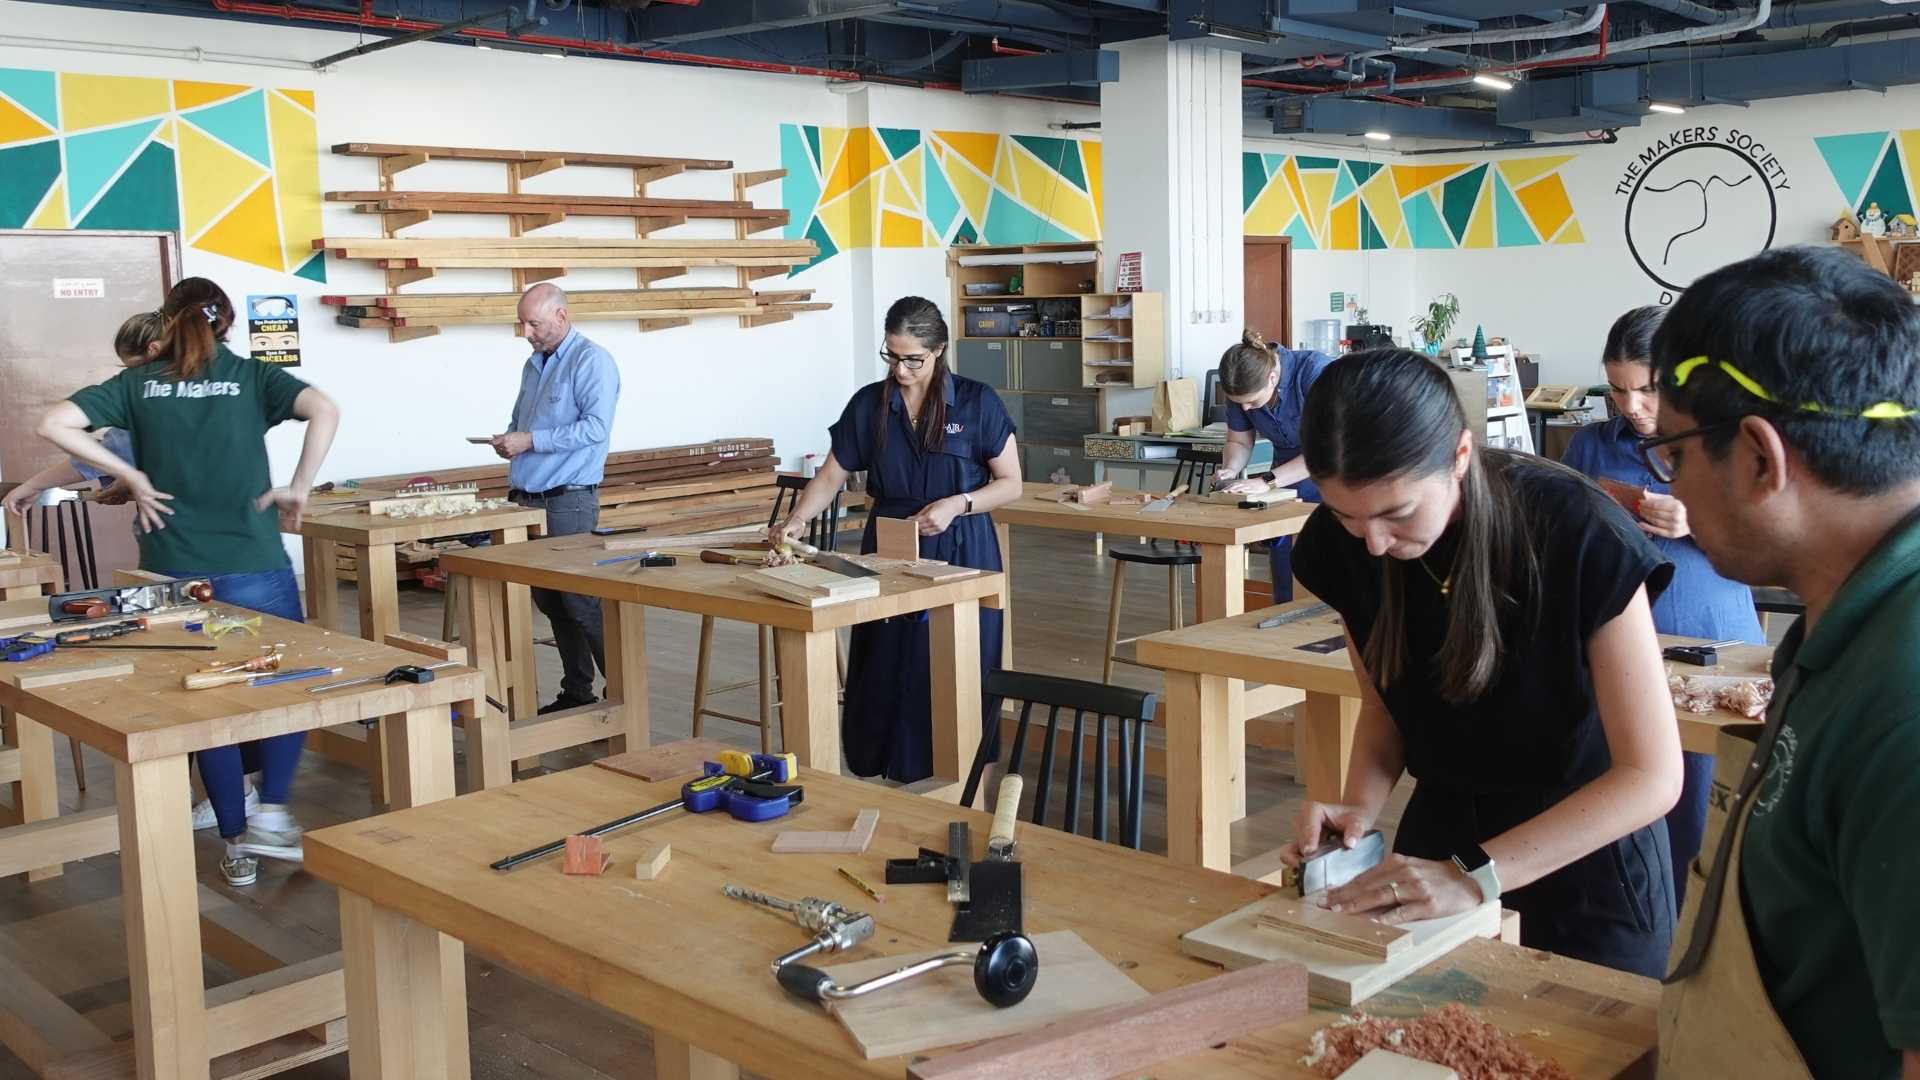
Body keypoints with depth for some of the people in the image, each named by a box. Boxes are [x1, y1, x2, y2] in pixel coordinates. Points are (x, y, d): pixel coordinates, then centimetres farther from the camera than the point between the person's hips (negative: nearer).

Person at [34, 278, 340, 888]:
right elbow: (324, 411, -17)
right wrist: (298, 487, -9)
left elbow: (54, 425, -4)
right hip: (254, 567, -2)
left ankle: (235, 846, 18)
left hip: (174, 573, 2)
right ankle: (270, 813, 3)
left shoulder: (139, 383, 6)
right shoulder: (252, 377, 0)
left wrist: (132, 477, 0)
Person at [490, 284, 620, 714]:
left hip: (568, 500, -9)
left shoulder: (591, 361, -10)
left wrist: (531, 440, -20)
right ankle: (576, 692, 20)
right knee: (548, 599, 11)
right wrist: (509, 440, 5)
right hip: (529, 499, 9)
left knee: (578, 600, -9)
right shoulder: (534, 364, 17)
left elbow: (596, 426, -21)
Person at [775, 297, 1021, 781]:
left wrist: (957, 504, -16)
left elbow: (1011, 484, -1)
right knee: (882, 678, 1)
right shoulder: (869, 405, 4)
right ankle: (887, 778, 13)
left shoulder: (977, 403, -4)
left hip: (960, 554, -2)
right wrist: (797, 520, -11)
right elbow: (831, 475, 6)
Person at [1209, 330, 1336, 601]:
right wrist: (1230, 470, -17)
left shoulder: (1316, 371, -27)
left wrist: (1267, 481, -33)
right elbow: (1239, 442, 5)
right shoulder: (1243, 388, -10)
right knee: (1284, 590, 5)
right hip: (1289, 481, 5)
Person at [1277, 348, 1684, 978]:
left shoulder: (1579, 536, -28)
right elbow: (1383, 703, 2)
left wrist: (1475, 875, -33)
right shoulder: (1345, 545, -14)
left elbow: (1653, 775, -25)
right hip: (1441, 832, 4)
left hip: (1585, 856, -4)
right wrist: (1360, 807, -18)